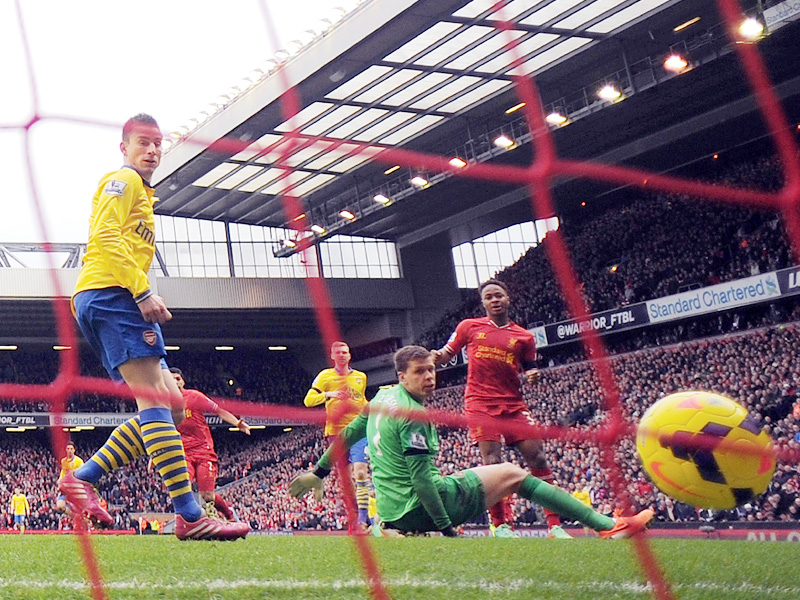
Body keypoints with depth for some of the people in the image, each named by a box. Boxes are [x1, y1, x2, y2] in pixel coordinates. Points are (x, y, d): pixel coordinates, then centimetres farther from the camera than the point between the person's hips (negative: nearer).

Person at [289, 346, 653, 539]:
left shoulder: (383, 397, 10)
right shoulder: (412, 415, -17)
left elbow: (349, 433, 19)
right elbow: (421, 478, -21)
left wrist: (319, 471, 30)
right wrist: (447, 528, -18)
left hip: (393, 514, 8)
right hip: (422, 507, -8)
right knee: (511, 474, -2)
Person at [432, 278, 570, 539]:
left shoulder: (524, 337, 11)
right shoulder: (469, 327, 9)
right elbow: (447, 353, 15)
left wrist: (532, 375, -5)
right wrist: (436, 356, -9)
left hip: (514, 405, 2)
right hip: (481, 404, -2)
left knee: (538, 459, -6)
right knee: (493, 463, -12)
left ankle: (554, 525, -2)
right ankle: (500, 525, -2)